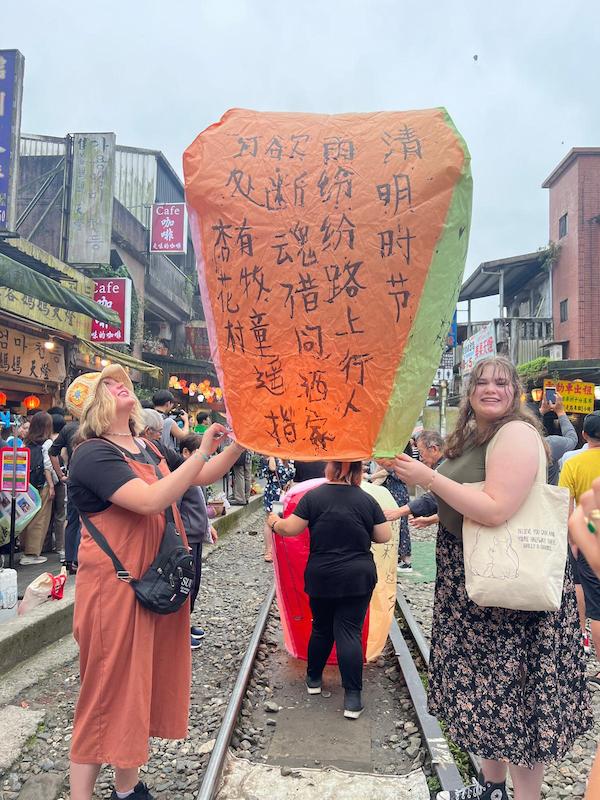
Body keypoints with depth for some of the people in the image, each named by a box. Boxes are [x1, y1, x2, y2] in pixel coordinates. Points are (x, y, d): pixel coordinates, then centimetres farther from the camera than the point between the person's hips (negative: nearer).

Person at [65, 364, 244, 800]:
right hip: (114, 587, -8)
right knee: (108, 690, 1)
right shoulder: (93, 454, -17)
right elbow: (150, 501, -30)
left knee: (143, 681, 17)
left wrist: (237, 445, 7)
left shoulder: (145, 448, 10)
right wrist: (202, 451, -29)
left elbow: (193, 480, 19)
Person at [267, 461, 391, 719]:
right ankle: (352, 698, 0)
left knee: (321, 627, 18)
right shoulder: (367, 500, -4)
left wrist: (274, 523, 12)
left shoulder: (313, 496, -8)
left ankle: (314, 679, 34)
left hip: (321, 576, 0)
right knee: (349, 632, 3)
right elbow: (384, 536, 0)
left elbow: (290, 529, -8)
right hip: (358, 578, 0)